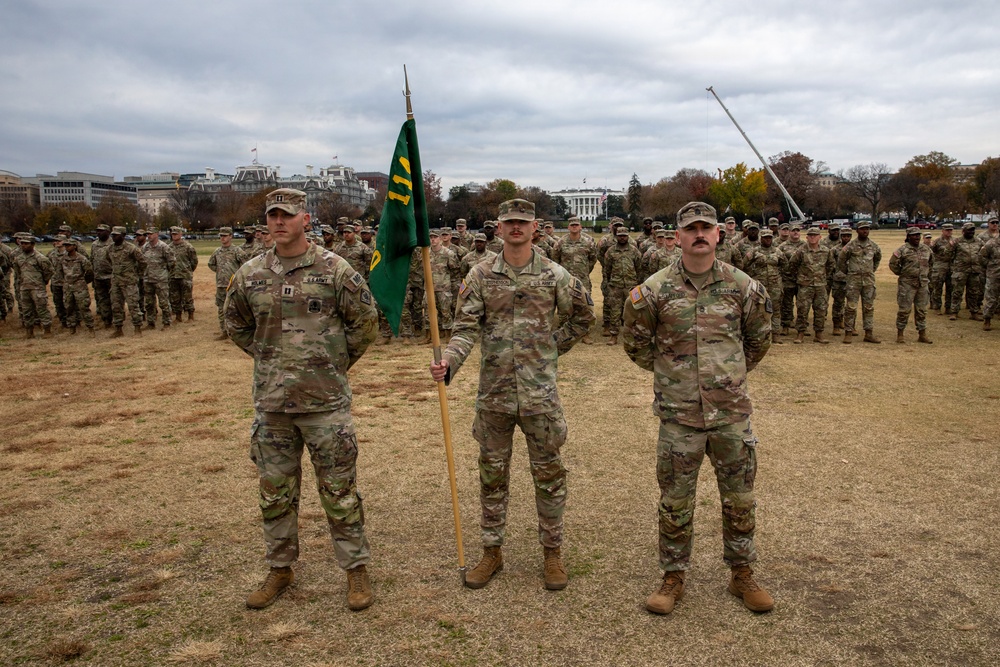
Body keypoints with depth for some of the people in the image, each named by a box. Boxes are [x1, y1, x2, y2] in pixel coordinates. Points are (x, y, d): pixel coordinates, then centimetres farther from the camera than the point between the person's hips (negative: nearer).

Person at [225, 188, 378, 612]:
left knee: (339, 490, 4)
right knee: (275, 491, 14)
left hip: (326, 401, -3)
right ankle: (280, 568, 31)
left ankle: (356, 569, 19)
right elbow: (236, 325, 19)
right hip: (271, 403, 4)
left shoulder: (333, 269, -6)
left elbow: (365, 321, 2)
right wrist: (270, 359, 12)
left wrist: (338, 362, 4)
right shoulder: (249, 275, 4)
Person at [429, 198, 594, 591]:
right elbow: (467, 327, -6)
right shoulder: (480, 275, 0)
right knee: (492, 474, 11)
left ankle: (552, 552, 24)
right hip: (494, 392, 1)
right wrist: (449, 361, -22)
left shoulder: (554, 275, -1)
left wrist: (552, 348, 8)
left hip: (540, 392, -1)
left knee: (549, 473, 8)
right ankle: (492, 552, 26)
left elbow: (582, 315, 13)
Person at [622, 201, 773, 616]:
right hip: (679, 414, -1)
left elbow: (759, 338, 16)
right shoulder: (654, 290, -6)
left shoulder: (742, 287, 0)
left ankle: (741, 575, 31)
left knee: (739, 498, 12)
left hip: (732, 413, 2)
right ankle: (673, 577, 25)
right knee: (675, 501, 8)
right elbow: (636, 343, 8)